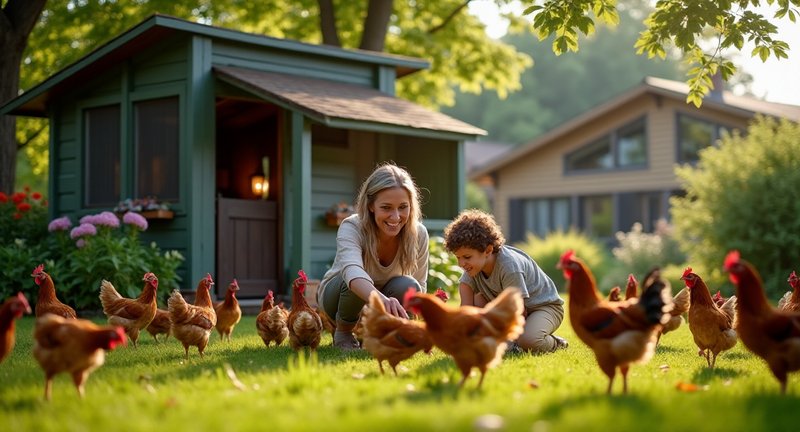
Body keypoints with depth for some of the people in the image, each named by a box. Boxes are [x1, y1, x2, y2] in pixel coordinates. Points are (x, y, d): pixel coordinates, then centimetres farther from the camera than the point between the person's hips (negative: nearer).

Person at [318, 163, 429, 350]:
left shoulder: (418, 234, -22)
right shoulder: (351, 228, -33)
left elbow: (420, 286, -9)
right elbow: (352, 270, -54)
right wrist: (381, 300, -75)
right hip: (338, 292, -3)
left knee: (407, 287, -31)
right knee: (358, 283, -37)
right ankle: (343, 332, -7)